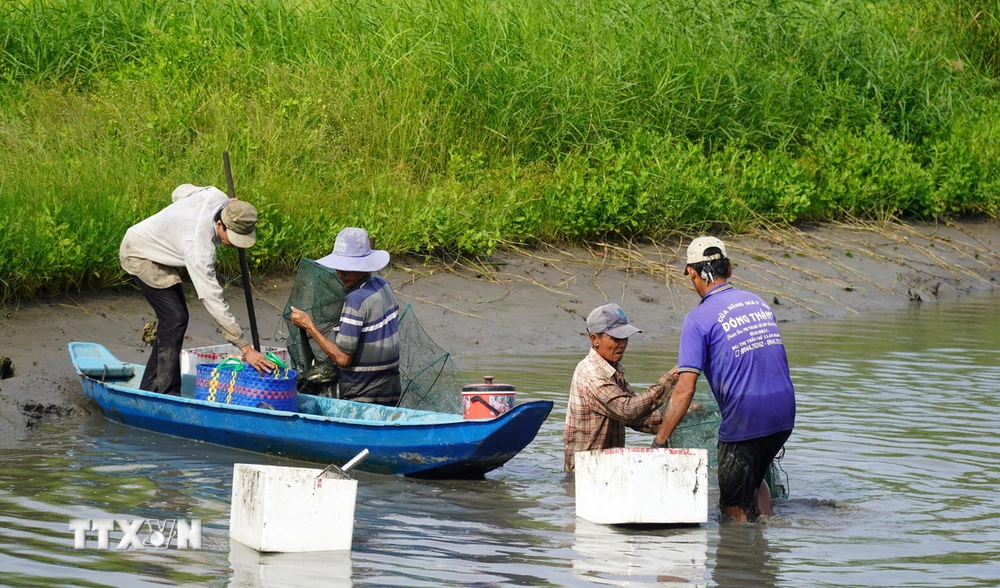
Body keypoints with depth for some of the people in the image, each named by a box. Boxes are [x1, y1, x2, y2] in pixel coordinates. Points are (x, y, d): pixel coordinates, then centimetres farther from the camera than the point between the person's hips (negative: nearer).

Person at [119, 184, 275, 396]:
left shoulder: (217, 197, -19)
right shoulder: (199, 247, -40)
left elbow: (180, 192, 4)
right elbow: (213, 299, -38)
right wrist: (245, 348, -38)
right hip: (140, 256, -9)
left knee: (175, 318, 8)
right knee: (175, 319, -17)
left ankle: (149, 387, 15)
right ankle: (166, 392, -12)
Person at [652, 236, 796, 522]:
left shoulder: (699, 319, -8)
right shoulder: (758, 303, 12)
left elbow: (685, 390, -14)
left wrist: (659, 441, -10)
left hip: (744, 420, -6)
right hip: (785, 413, 7)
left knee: (734, 507, 9)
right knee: (755, 477, 30)